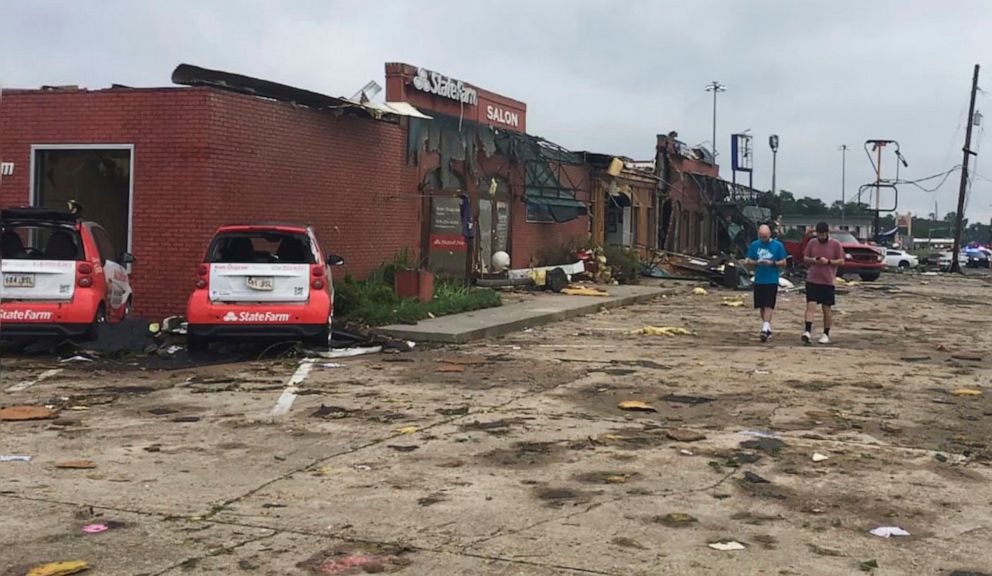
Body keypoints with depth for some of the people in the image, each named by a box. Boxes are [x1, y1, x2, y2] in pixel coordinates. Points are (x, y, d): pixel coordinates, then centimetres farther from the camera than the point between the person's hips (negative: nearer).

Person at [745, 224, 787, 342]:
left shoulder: (778, 245, -1)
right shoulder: (754, 245, 6)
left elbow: (783, 263, 2)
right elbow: (748, 261, 9)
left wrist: (772, 263, -16)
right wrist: (756, 262, -12)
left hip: (772, 280, -3)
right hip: (758, 280, 4)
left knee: (769, 306, -11)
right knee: (761, 306, 9)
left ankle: (765, 329, -17)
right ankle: (768, 328, 24)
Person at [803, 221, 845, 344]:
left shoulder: (836, 244, -1)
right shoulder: (812, 243, 6)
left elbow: (841, 261, 0)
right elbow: (805, 258, 12)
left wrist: (828, 261, -16)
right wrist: (813, 260, -9)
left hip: (828, 282, -1)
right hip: (812, 280, 1)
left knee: (827, 309, 6)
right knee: (810, 305, -11)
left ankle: (826, 334, 17)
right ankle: (807, 332, -16)